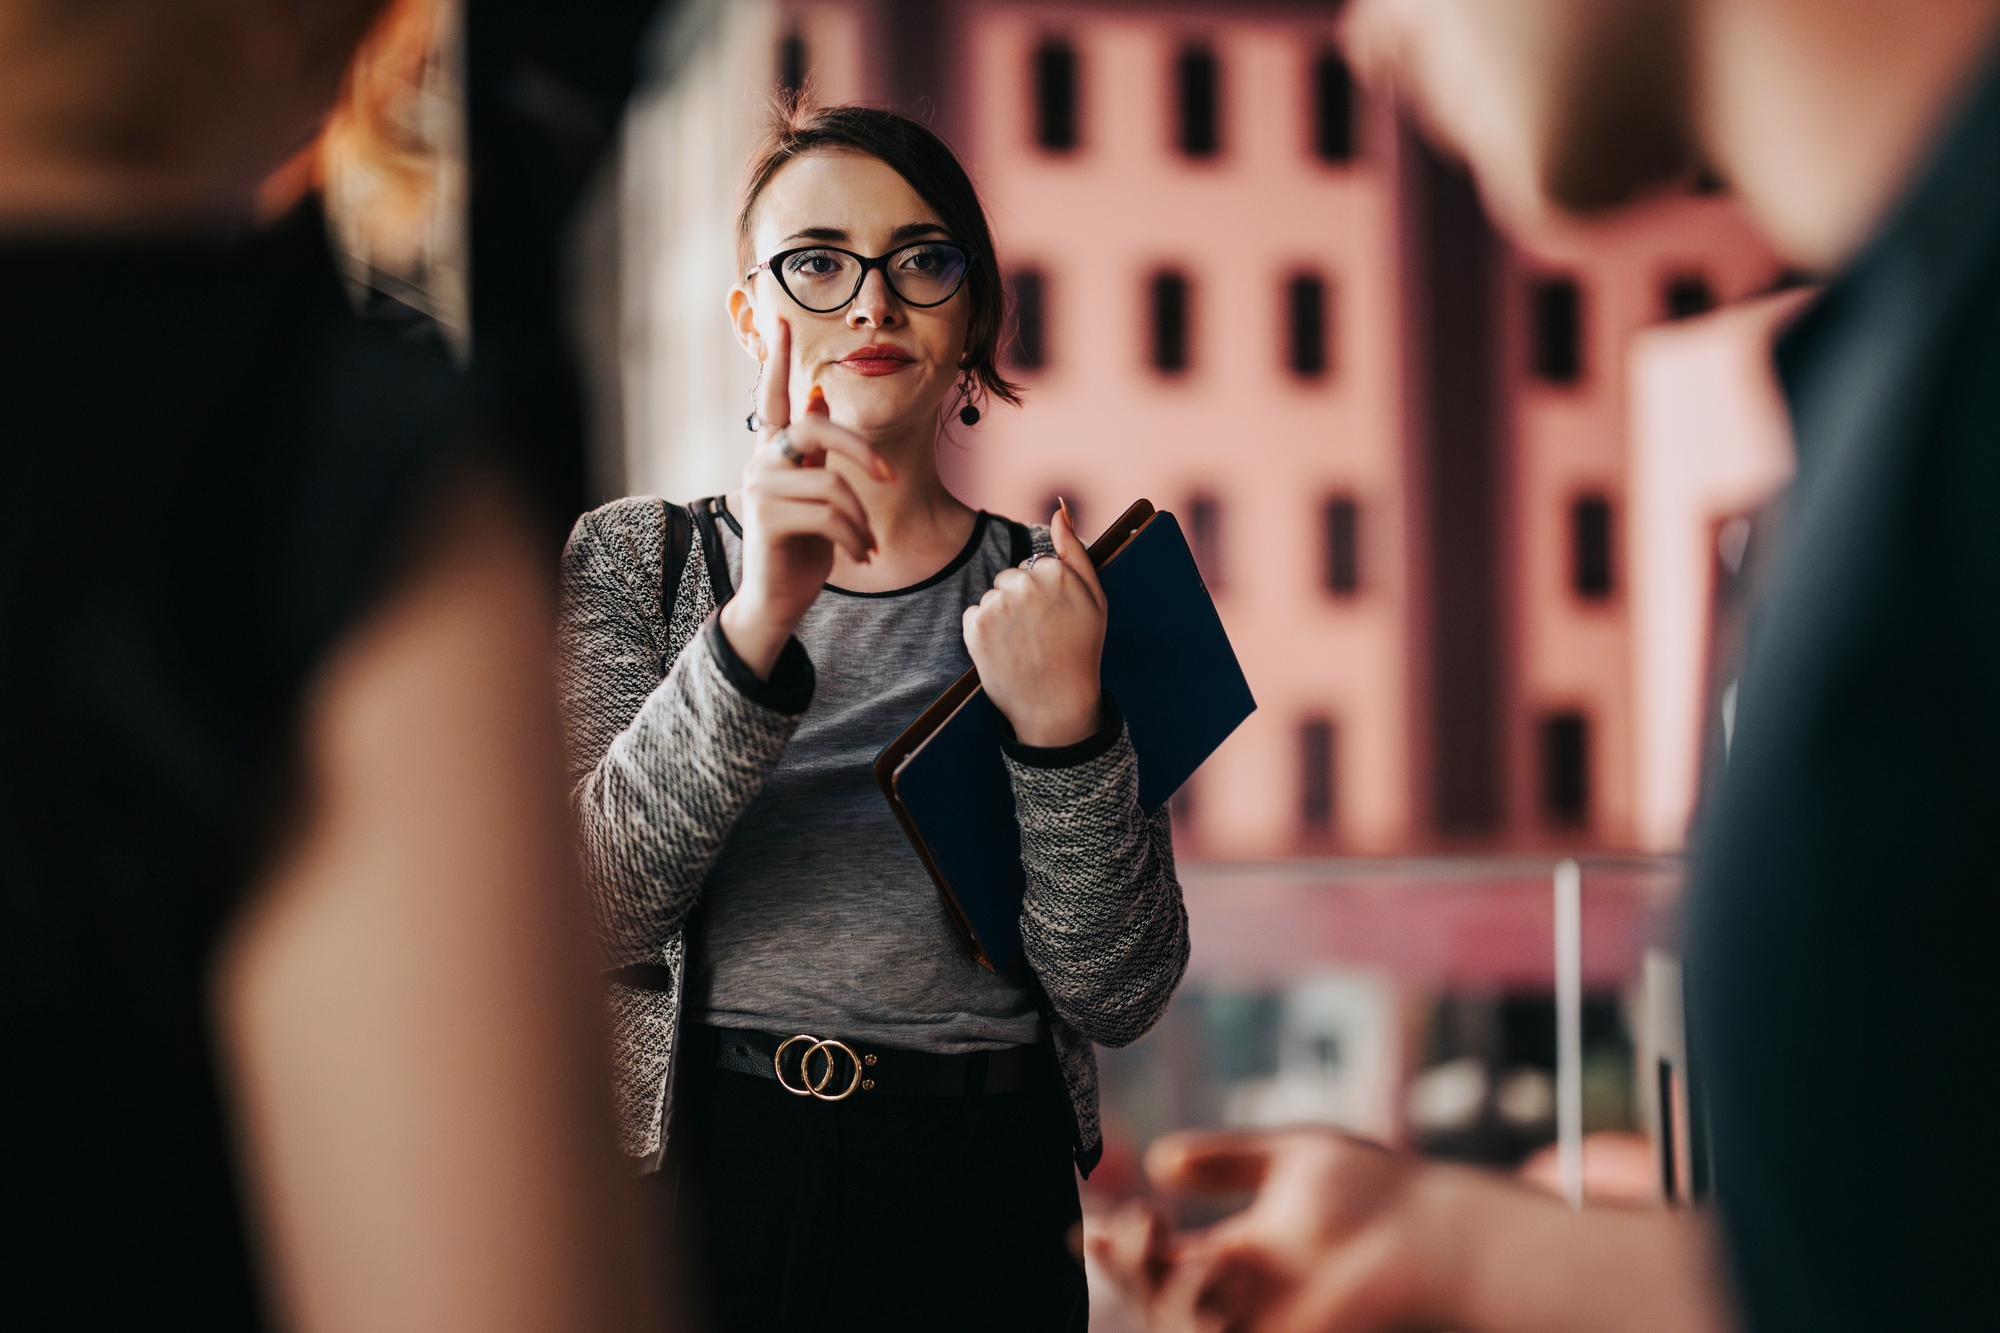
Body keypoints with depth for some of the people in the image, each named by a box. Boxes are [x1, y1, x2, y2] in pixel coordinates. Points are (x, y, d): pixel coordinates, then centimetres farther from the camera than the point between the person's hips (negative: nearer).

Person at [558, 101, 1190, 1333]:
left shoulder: (1058, 594, 3)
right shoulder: (632, 562, 2)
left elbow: (1118, 998, -4)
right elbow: (591, 918, -14)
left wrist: (1065, 731, -20)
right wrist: (755, 629, -26)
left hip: (979, 1203, 1)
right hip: (700, 1174, -1)